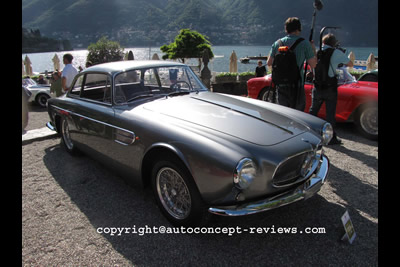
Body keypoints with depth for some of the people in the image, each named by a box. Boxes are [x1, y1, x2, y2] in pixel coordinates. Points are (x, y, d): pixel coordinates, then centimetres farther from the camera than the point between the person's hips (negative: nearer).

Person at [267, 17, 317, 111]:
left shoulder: (277, 43, 5)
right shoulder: (305, 44, -5)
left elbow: (269, 63, 11)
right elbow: (313, 65, -3)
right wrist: (313, 50, 12)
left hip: (281, 86, 3)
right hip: (297, 86, -3)